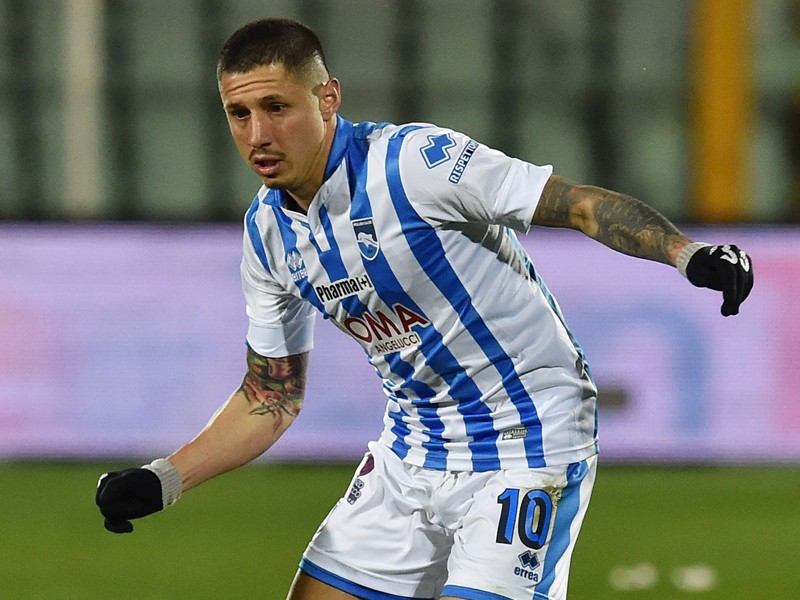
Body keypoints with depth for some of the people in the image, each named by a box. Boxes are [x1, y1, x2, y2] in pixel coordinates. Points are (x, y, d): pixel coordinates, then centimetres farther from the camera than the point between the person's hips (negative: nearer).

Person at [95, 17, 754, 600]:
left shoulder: (414, 160, -20)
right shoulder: (268, 232, 2)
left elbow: (583, 203, -19)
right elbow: (271, 397, 13)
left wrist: (689, 254, -35)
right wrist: (162, 480, 2)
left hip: (527, 444, -7)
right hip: (410, 453, 7)